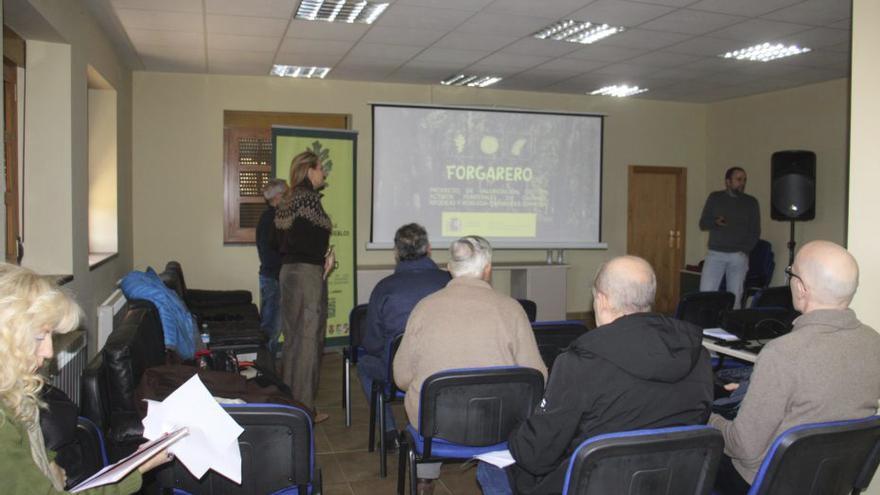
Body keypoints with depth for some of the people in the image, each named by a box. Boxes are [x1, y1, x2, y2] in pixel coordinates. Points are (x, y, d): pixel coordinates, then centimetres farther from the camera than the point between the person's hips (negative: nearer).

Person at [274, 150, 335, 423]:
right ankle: (304, 406, 3)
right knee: (309, 338, -3)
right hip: (308, 272, -9)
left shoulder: (286, 201, 14)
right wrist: (326, 254, -7)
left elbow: (281, 241, 15)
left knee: (291, 336, 15)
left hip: (287, 271, 9)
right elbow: (303, 239, -22)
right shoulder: (309, 197, -13)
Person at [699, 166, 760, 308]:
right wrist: (716, 222, -16)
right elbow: (702, 224, 6)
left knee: (735, 296, -3)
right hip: (715, 254, 0)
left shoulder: (751, 202, 8)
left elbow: (755, 231, 8)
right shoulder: (714, 198, 8)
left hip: (739, 256, 0)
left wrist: (745, 250, -7)